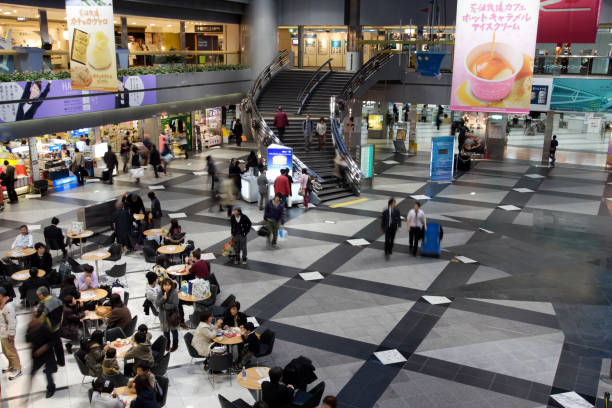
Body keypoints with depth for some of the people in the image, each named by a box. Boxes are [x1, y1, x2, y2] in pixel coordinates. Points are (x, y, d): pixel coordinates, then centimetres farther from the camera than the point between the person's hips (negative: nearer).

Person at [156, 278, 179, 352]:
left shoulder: (174, 293, -20)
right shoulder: (161, 293, -6)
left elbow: (175, 305, -23)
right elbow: (157, 304, -9)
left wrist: (164, 305, -17)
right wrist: (163, 299, -27)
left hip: (172, 315, -4)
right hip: (163, 315, 4)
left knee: (174, 330, 15)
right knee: (165, 330, 19)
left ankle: (175, 345, 33)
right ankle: (167, 344, 40)